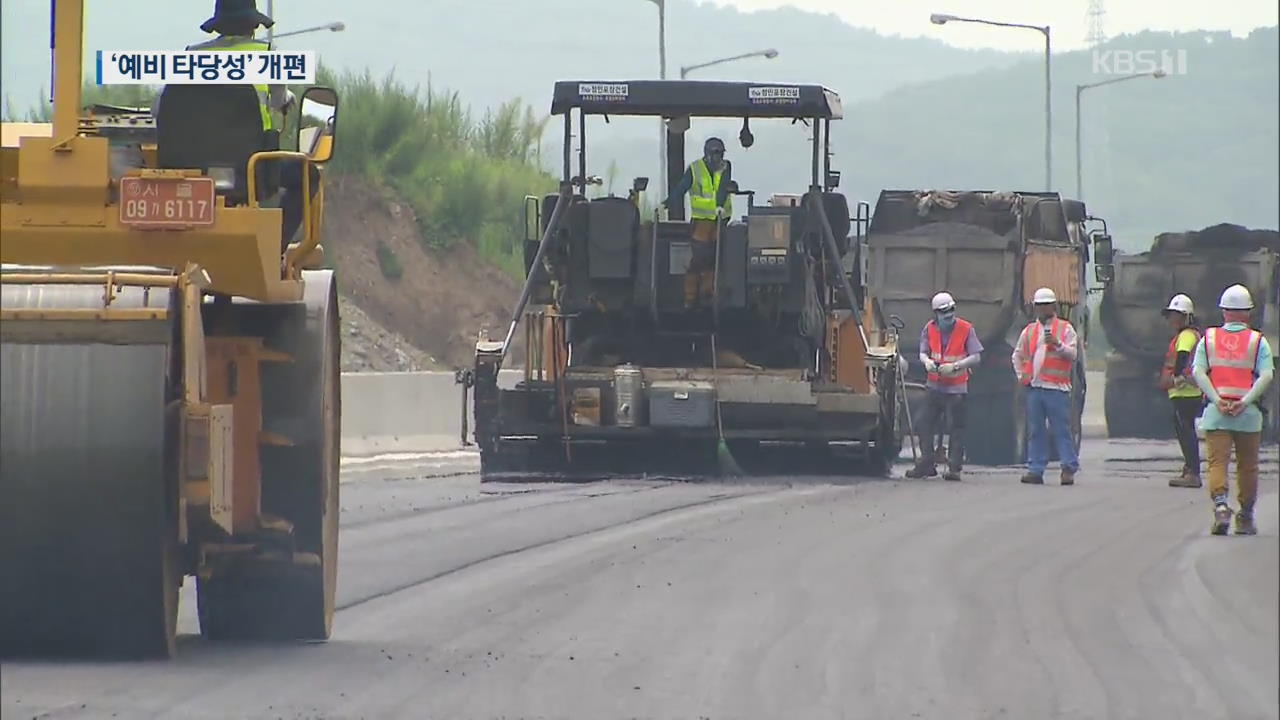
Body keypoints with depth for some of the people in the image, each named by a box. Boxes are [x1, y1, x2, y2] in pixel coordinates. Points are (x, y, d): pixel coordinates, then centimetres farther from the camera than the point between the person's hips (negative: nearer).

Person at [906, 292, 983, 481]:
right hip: (934, 385, 4)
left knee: (955, 428, -6)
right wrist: (927, 361, -18)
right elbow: (923, 352, 7)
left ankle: (954, 467, -2)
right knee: (926, 425, 6)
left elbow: (976, 357, -8)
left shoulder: (966, 329, -7)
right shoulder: (929, 329, 4)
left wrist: (955, 366, -20)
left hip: (956, 387, -4)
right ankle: (927, 464, 16)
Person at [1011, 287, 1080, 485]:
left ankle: (1069, 469, -5)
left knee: (1061, 430, -6)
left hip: (1056, 387, -4)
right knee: (1035, 431, 4)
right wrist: (1021, 375, 13)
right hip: (1034, 387, 4)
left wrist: (1057, 343, -18)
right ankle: (1035, 470, 7)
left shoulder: (1065, 329, 6)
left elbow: (1073, 354, -4)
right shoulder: (1029, 331, 18)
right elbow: (1017, 355, 26)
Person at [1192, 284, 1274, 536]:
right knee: (1247, 466, 11)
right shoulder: (1258, 341, 3)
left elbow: (1198, 372, -4)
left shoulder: (1209, 339, 7)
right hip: (1248, 414, 0)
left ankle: (1220, 505, -26)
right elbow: (1266, 376, -10)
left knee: (1217, 462, -2)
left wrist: (1218, 401, -10)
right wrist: (1244, 402, -13)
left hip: (1215, 412, 0)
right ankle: (1245, 519, 19)